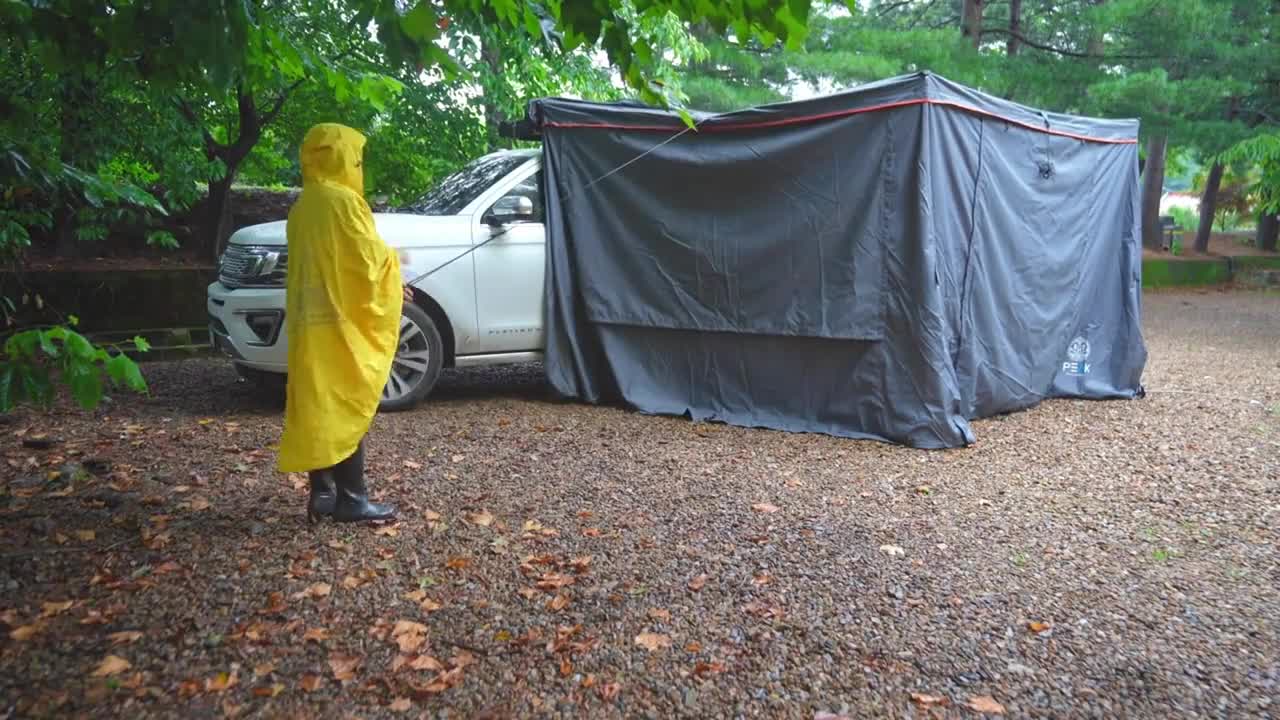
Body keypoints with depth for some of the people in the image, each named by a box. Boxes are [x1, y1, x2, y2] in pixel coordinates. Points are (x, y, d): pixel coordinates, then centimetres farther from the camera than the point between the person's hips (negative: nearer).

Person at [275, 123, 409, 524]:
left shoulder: (303, 205, 16)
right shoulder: (342, 201, -12)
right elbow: (367, 259, -16)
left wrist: (388, 284, 20)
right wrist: (391, 262, 7)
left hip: (311, 321, 9)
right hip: (340, 321, -9)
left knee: (319, 409, 10)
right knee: (348, 408, -3)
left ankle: (322, 493, 15)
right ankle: (351, 499, 1)